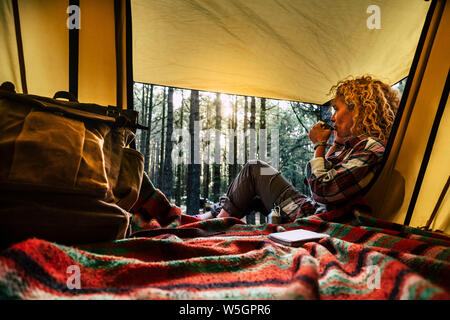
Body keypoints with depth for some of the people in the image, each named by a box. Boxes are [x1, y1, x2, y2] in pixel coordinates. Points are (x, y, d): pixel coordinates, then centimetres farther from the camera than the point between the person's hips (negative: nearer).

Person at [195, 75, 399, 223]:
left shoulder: (371, 150, -20)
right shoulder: (354, 145, 9)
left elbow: (322, 190, -26)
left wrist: (319, 145, -15)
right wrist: (336, 144, 9)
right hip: (312, 209, 10)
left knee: (254, 170, 0)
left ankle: (219, 216, 18)